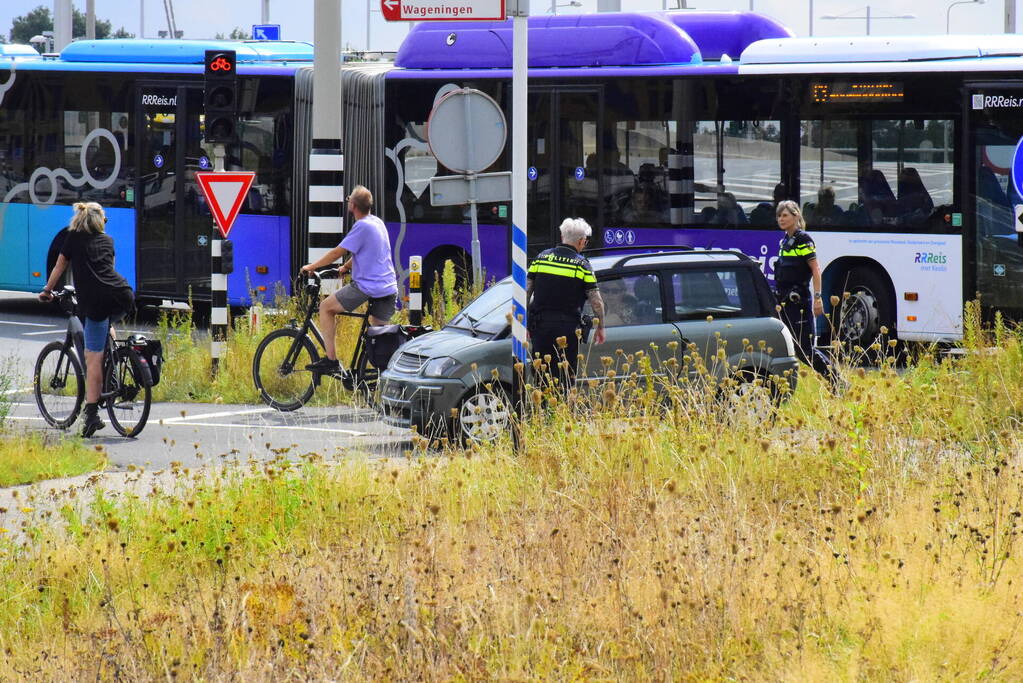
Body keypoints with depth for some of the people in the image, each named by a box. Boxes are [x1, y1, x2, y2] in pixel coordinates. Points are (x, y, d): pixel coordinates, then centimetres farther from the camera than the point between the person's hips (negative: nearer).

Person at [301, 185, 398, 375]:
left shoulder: (362, 227, -13)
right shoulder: (378, 223, 14)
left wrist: (312, 266, 0)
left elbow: (337, 252, -10)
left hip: (367, 286, -8)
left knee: (326, 307, 5)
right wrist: (345, 268, 34)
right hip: (389, 288, 8)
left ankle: (331, 360, 1)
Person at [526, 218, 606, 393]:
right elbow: (596, 301, -3)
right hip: (568, 328, -3)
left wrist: (524, 320, 15)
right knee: (565, 377, 1)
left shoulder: (542, 257, 7)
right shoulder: (582, 265, -3)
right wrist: (600, 328, 9)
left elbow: (526, 292, 8)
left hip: (540, 325, 3)